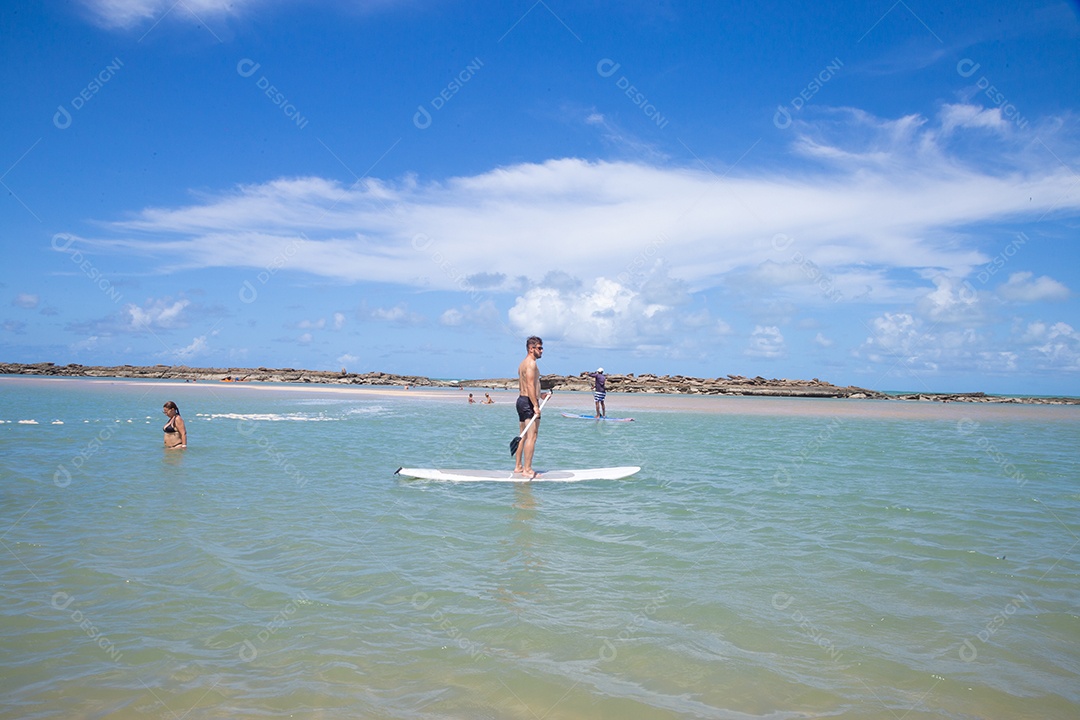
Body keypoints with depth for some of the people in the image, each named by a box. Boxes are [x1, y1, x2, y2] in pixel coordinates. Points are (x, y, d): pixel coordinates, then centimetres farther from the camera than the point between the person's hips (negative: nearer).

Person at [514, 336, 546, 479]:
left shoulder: (522, 364, 18)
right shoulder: (531, 363, -13)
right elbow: (530, 385, -22)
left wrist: (540, 394, 32)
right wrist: (536, 406, -24)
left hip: (521, 399, 10)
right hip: (529, 402, -10)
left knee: (522, 436, 14)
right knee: (532, 437, -8)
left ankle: (518, 467, 19)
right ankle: (527, 469, -7)